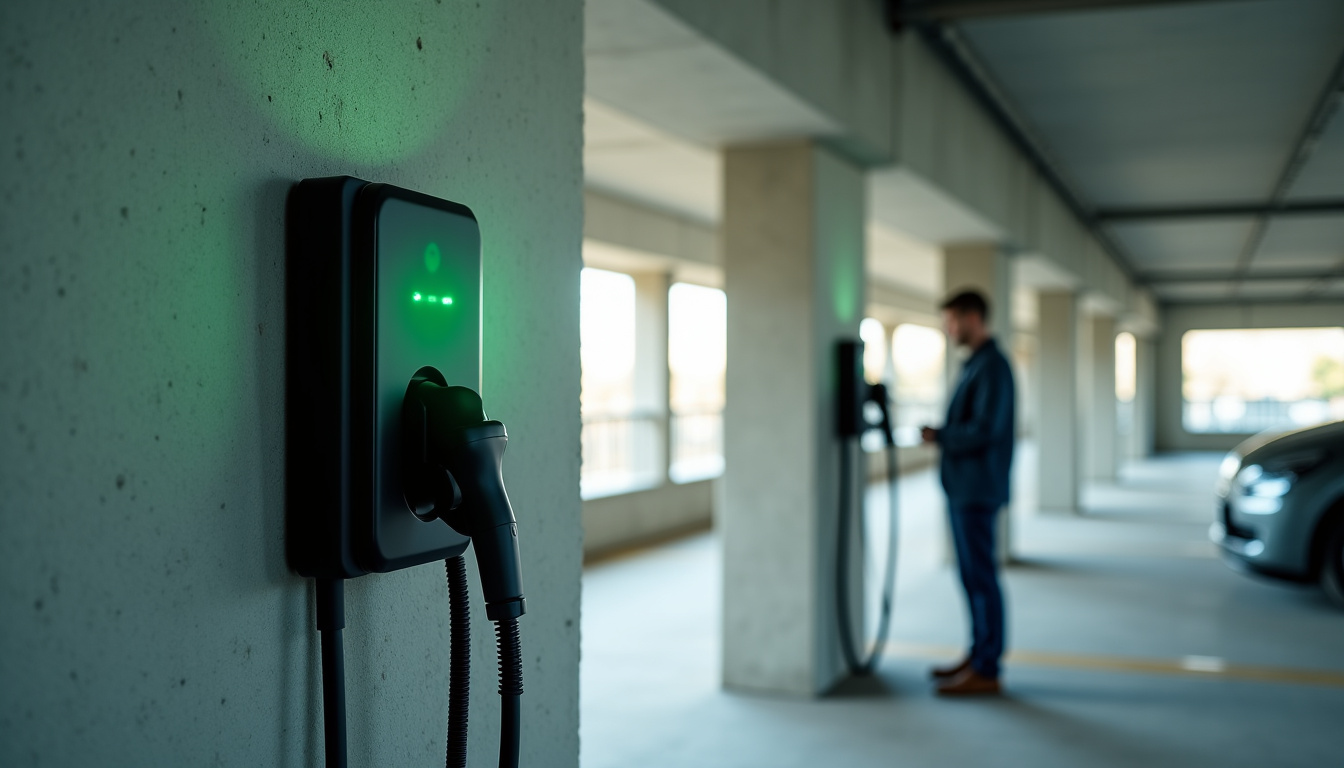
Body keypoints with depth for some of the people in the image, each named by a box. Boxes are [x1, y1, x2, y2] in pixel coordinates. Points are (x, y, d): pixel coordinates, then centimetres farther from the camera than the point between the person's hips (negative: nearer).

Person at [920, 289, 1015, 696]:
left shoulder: (992, 366, -15)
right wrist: (942, 434, 2)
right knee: (971, 575, 15)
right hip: (963, 489, 10)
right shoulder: (975, 364, 16)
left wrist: (938, 435, -11)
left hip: (978, 490, -10)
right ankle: (978, 655, 24)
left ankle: (986, 671, 2)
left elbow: (984, 431, -23)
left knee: (981, 577, -4)